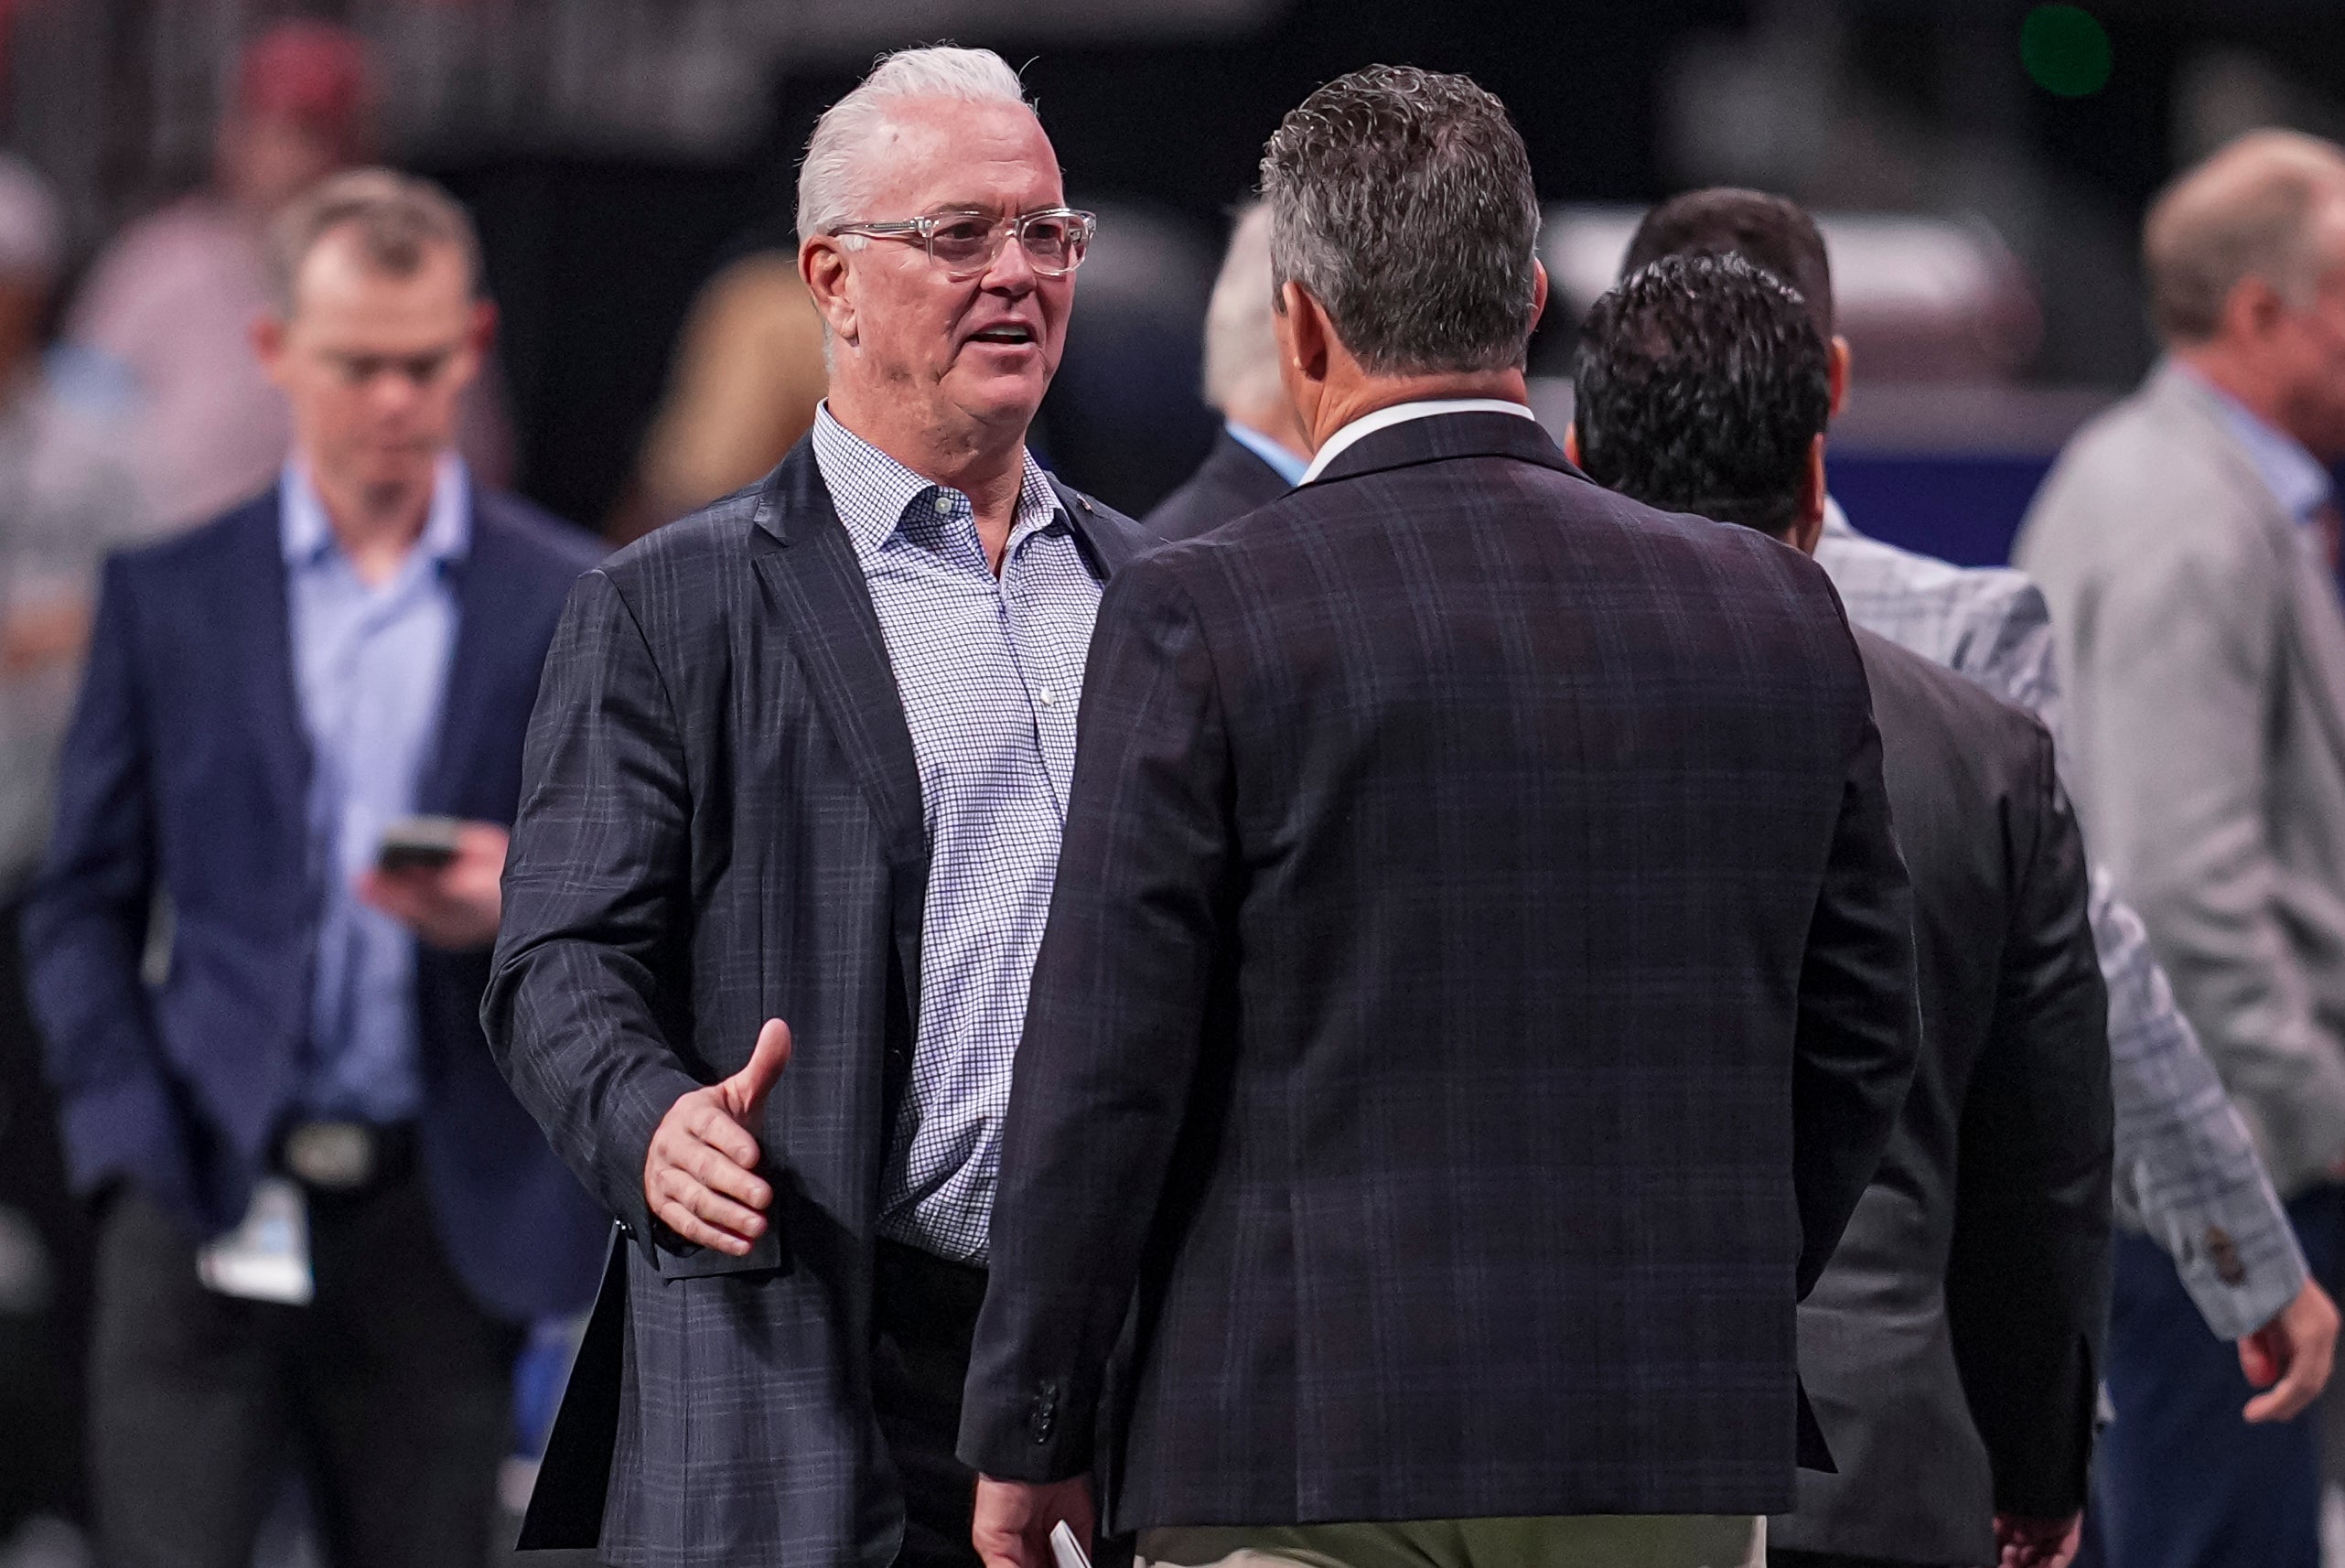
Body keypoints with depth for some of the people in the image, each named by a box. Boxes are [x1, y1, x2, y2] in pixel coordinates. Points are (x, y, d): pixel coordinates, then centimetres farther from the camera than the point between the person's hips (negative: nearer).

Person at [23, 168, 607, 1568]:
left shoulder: (574, 609, 6)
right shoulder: (168, 595, 7)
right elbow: (83, 909, 9)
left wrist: (520, 911, -14)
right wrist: (134, 1138, -4)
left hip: (441, 1224, 1)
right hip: (211, 1198, 0)